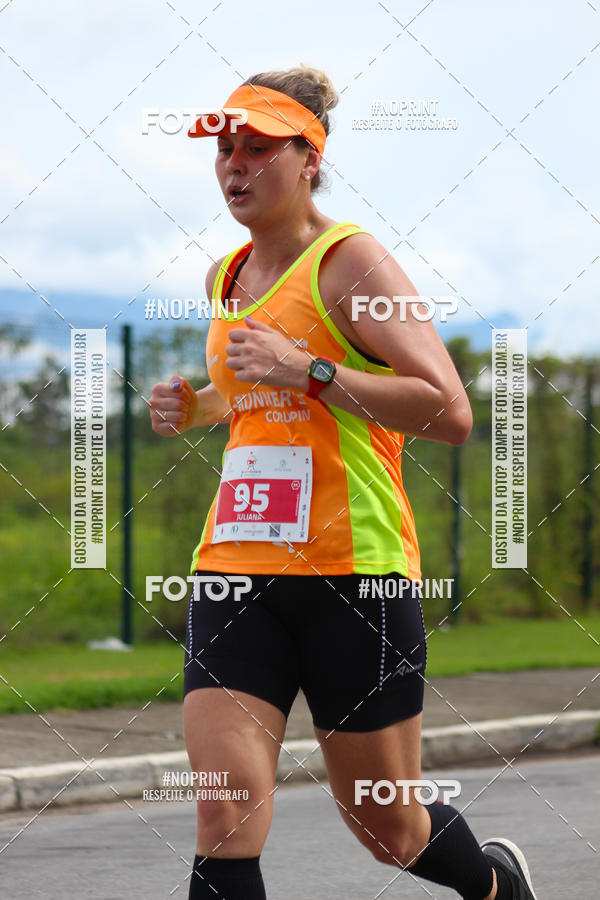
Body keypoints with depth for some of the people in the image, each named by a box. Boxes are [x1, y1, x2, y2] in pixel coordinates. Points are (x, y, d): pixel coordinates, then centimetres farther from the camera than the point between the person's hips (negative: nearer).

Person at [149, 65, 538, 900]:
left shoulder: (350, 260, -7)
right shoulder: (224, 277, 15)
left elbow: (450, 412, -15)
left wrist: (308, 371, -22)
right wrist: (195, 406, 14)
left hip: (355, 571, -5)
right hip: (236, 569, 6)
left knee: (389, 830, 9)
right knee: (225, 818, -12)